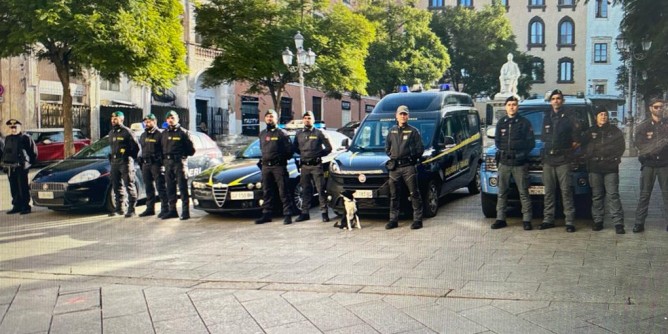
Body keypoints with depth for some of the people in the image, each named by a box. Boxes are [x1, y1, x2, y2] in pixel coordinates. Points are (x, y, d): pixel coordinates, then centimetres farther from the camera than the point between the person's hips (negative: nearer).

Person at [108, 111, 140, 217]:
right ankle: (119, 208, 19)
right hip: (114, 163, 8)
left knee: (129, 186, -6)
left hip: (125, 163, -8)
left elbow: (136, 146, -7)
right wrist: (112, 157, 16)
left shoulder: (127, 132, -7)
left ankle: (131, 209, -4)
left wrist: (131, 157, -1)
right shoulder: (111, 133, 17)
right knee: (116, 186, 11)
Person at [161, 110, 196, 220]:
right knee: (170, 188, 9)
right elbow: (161, 148, 19)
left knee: (183, 188, -7)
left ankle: (185, 211, -6)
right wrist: (164, 159, 8)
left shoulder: (183, 132, 1)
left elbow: (191, 149, 0)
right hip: (168, 163, 6)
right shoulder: (164, 133, 17)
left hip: (180, 162, -6)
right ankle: (172, 210, 17)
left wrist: (183, 155, -1)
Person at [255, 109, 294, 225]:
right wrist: (262, 160, 14)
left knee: (283, 191, -5)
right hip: (266, 166, 6)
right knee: (267, 192, 9)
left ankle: (287, 215, -3)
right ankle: (266, 214, 15)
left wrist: (282, 159, -6)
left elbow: (289, 150, -2)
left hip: (279, 166, -6)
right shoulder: (262, 134, 17)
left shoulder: (282, 133, -1)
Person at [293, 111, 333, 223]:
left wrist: (318, 154, -1)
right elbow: (294, 148, 21)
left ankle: (324, 212, -2)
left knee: (320, 189, -5)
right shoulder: (299, 134, 12)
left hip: (316, 165, -4)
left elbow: (328, 147, 2)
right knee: (305, 190, 9)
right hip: (304, 166, 4)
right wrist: (303, 154, 11)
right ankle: (305, 213, 15)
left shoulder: (318, 133, 1)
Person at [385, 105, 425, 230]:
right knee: (393, 195, 8)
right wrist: (392, 155, 11)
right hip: (394, 167, 4)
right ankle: (393, 220, 15)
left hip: (409, 167, -4)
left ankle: (417, 220, 0)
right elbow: (387, 147, 23)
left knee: (414, 194, -4)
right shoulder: (392, 131, 15)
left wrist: (413, 157, -1)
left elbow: (420, 148, 3)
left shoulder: (413, 131, 3)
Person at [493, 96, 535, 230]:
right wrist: (503, 150, 0)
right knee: (502, 192, 5)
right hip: (504, 162, 3)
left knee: (524, 192, -2)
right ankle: (500, 219, 11)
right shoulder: (501, 122, 12)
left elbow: (531, 143, 2)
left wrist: (522, 153, -9)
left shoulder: (524, 122, 3)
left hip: (520, 163, -3)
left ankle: (526, 220, 2)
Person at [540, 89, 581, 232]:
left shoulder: (569, 117, -1)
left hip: (563, 160, -4)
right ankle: (548, 219, 13)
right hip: (548, 159, 5)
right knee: (549, 191, 8)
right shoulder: (547, 117, 13)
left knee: (566, 191, -5)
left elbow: (577, 140, 0)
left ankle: (570, 221, -2)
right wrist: (548, 147, 11)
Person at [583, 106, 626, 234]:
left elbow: (621, 146, 10)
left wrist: (615, 158, -2)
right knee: (596, 195, 5)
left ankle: (618, 223, -8)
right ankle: (598, 221, 12)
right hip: (594, 168, 2)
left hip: (611, 168, -2)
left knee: (613, 195, -8)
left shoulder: (615, 131, 10)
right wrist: (588, 156, 1)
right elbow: (583, 145, 14)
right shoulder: (590, 132, 12)